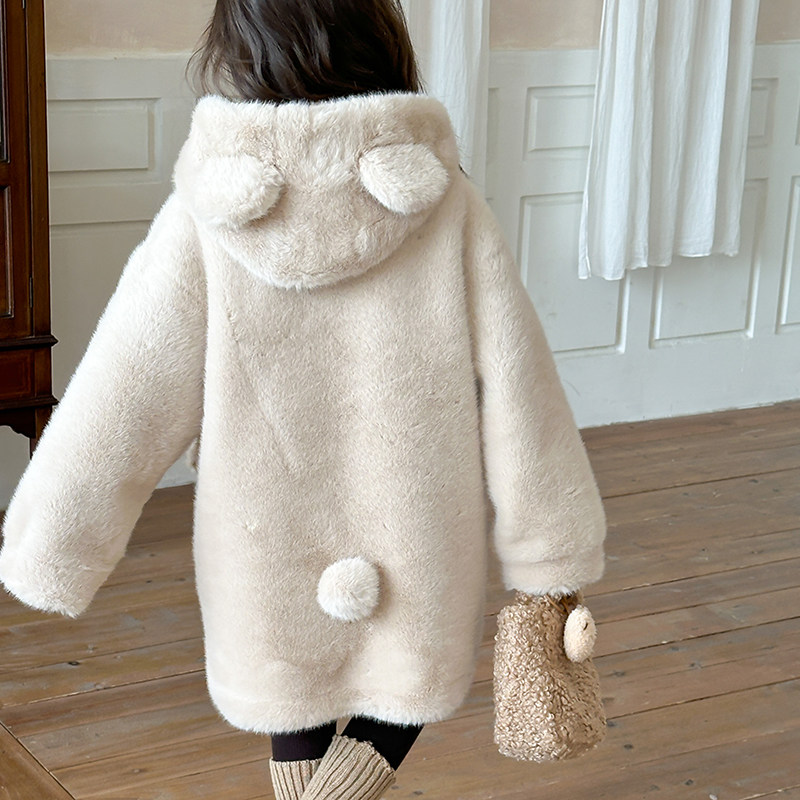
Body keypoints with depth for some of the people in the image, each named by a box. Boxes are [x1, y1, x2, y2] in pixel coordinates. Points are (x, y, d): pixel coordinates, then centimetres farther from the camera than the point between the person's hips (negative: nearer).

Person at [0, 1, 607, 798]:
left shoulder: (205, 220, -13)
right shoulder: (442, 202, -12)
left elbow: (118, 401, -11)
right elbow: (514, 390, -8)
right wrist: (553, 556, 2)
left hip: (270, 551, 1)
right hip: (415, 551, 0)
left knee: (293, 703, 25)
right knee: (404, 694, 23)